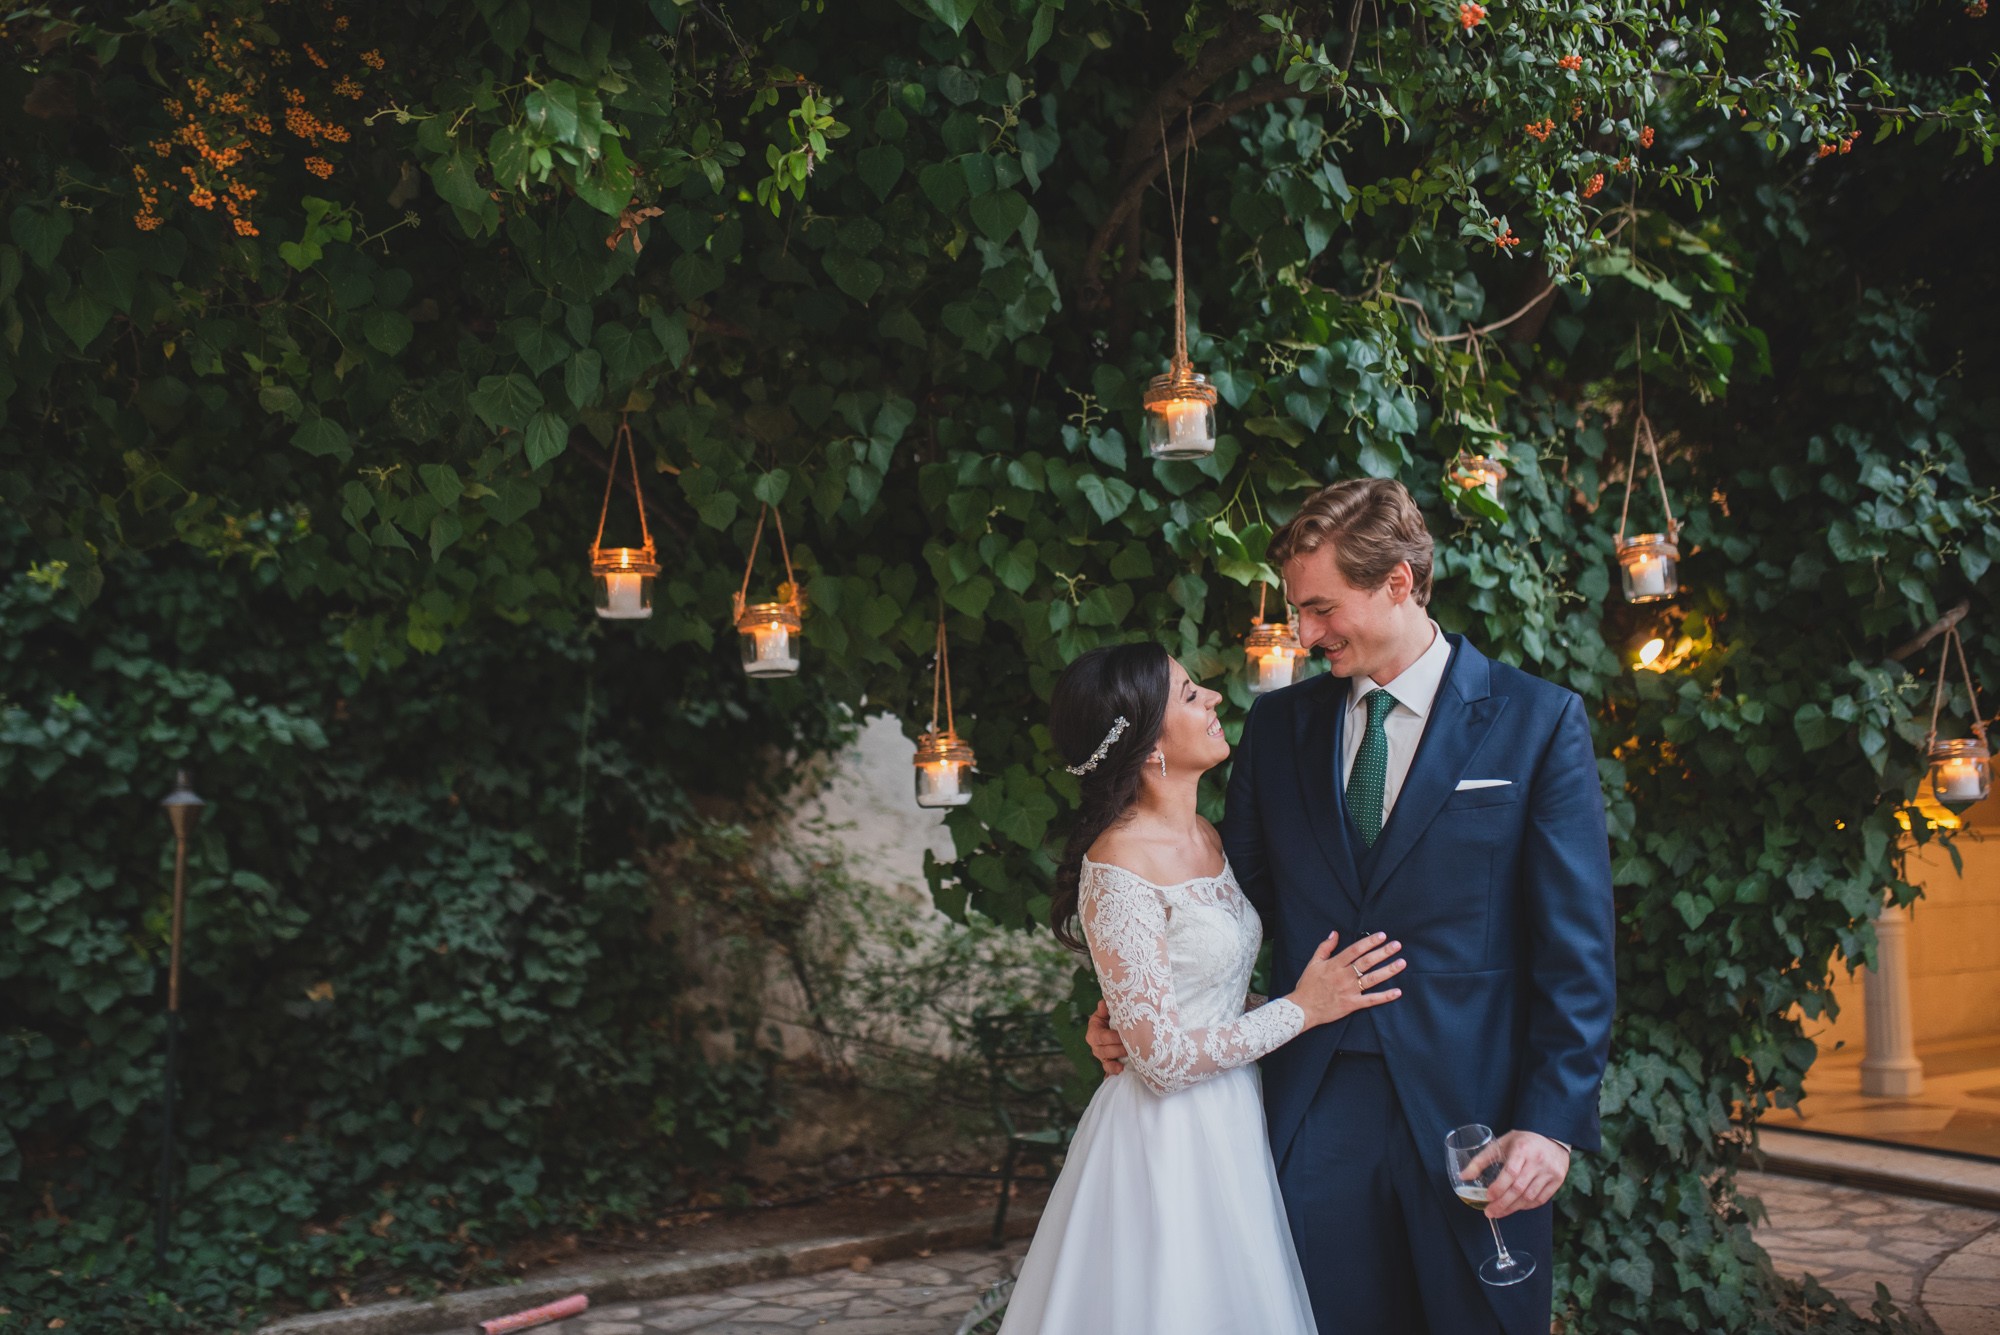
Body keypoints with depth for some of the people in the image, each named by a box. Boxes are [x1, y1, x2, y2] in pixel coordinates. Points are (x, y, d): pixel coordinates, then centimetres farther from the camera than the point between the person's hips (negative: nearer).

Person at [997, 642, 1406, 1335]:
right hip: (1170, 1139, -8)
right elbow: (1162, 1057, -20)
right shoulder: (1118, 869, -21)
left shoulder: (1207, 838, 5)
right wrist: (1303, 1008, -14)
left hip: (1231, 1119, 8)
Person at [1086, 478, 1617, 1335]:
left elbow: (1576, 946, -5)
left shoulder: (1538, 722, -4)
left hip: (1469, 1112, -3)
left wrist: (1554, 1121, -11)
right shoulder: (1278, 725, 8)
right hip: (1314, 1105, 3)